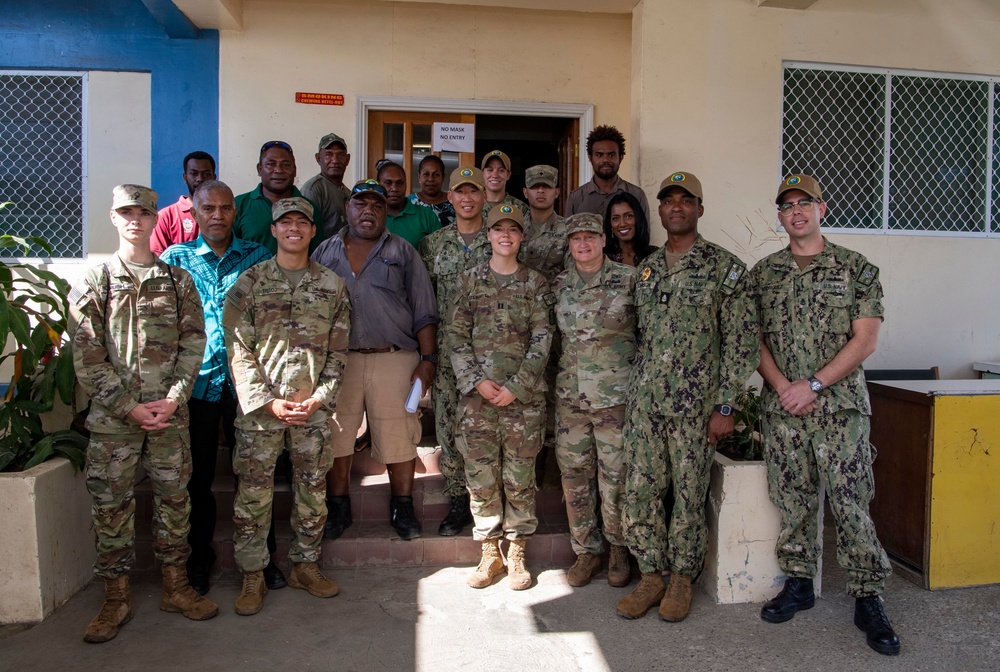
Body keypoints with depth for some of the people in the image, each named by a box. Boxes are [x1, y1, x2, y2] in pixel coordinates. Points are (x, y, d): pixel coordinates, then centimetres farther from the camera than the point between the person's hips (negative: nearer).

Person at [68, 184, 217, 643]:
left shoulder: (178, 280, 7)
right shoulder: (93, 282, 2)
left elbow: (193, 343, 2)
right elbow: (86, 357, -4)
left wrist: (172, 399, -10)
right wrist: (128, 407, -12)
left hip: (169, 412, 1)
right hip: (112, 415, -1)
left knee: (173, 498, 9)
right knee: (110, 503, 5)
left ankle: (175, 587, 23)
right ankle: (116, 598, 20)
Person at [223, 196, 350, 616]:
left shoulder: (332, 285, 7)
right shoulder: (249, 283, 2)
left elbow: (338, 352, 6)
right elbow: (239, 351, -3)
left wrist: (318, 398, -4)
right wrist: (268, 401, -10)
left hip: (315, 407, 2)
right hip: (260, 407, -1)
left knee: (312, 490, 9)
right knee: (253, 491, 2)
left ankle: (305, 565, 25)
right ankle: (253, 576, 16)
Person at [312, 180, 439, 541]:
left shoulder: (403, 252, 8)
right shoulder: (325, 253, 13)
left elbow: (424, 312, 3)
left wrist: (428, 358, -5)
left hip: (395, 359, -1)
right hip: (337, 360, 2)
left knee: (399, 437, 1)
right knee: (336, 435, 7)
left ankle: (402, 508, 18)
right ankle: (338, 508, 24)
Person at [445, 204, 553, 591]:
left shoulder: (535, 283, 5)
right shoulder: (470, 280, 8)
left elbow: (542, 340, -1)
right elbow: (456, 336, 4)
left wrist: (515, 386, -10)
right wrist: (476, 381, -9)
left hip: (523, 394, -1)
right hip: (476, 392, 1)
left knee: (519, 476, 5)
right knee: (480, 476, 4)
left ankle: (517, 554, 20)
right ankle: (490, 553, 20)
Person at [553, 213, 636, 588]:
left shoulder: (628, 279, -2)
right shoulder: (559, 285, 9)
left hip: (616, 395, -3)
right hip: (569, 396, 4)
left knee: (615, 477, 2)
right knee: (574, 477, 8)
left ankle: (619, 549, 23)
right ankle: (587, 550, 24)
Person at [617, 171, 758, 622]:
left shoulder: (724, 267, -3)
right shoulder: (646, 268, 13)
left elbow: (740, 342, -6)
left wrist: (725, 407, -11)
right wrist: (635, 390, 13)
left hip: (695, 404, -4)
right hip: (644, 401, 5)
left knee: (689, 495, 6)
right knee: (639, 492, 6)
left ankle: (681, 579, 24)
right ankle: (651, 576, 23)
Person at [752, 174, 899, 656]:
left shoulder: (856, 268, 2)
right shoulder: (762, 273, 10)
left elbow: (865, 340, -5)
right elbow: (754, 339, 7)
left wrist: (813, 385, -12)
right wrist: (783, 387, -8)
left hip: (841, 405, -2)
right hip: (781, 406, 3)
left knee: (851, 503, -2)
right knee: (793, 501, 9)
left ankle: (868, 600, 11)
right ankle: (798, 584, 24)